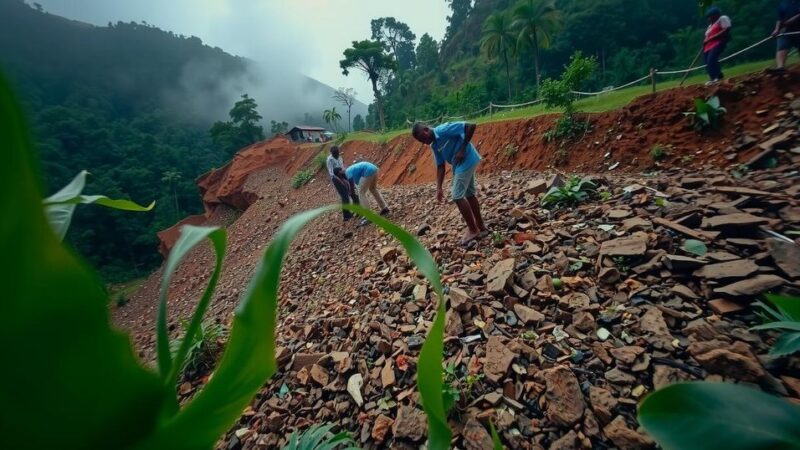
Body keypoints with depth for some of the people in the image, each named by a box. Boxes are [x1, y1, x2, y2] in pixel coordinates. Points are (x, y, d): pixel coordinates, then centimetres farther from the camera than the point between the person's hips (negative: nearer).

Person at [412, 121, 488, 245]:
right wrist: (439, 188, 1)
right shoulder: (434, 146, 7)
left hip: (467, 160, -10)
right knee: (469, 194, 15)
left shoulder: (444, 129, -18)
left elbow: (471, 126, -21)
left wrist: (462, 149, -21)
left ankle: (473, 230, 4)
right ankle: (481, 227, 27)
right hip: (460, 164, 10)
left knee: (457, 196, -8)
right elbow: (440, 167, 8)